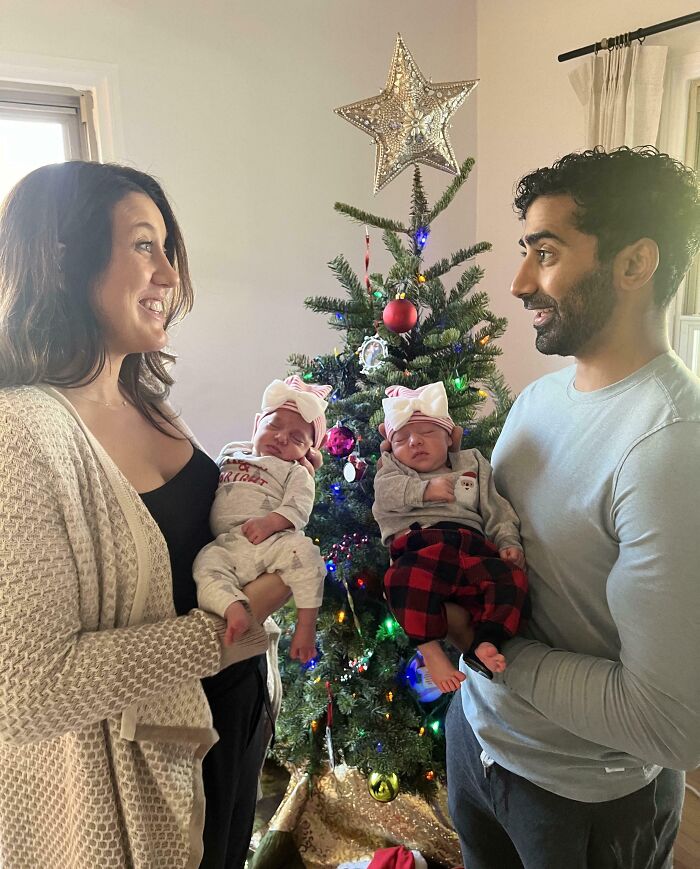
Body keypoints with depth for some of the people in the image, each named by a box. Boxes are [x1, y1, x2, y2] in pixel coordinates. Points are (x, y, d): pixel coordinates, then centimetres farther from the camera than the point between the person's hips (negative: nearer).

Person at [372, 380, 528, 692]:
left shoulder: (471, 464, 30)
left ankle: (485, 642, -20)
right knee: (408, 579, -37)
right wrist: (425, 489, -10)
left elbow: (496, 509, 23)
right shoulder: (392, 468, 27)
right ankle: (429, 646, -22)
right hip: (418, 546, -3)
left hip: (471, 544, 3)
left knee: (511, 577, -25)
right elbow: (386, 491, 2)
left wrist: (509, 542, 6)